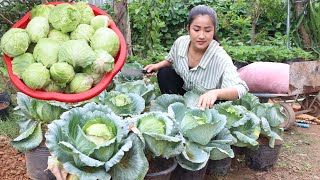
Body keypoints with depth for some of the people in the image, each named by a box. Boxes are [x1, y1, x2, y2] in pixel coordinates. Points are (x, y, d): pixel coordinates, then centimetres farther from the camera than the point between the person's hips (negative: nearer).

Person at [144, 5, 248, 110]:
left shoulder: (220, 58, -33)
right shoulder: (180, 42, -17)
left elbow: (241, 89, -43)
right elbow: (170, 61, 8)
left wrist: (215, 93, -61)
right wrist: (158, 66, -13)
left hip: (208, 104, -4)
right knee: (164, 73, -14)